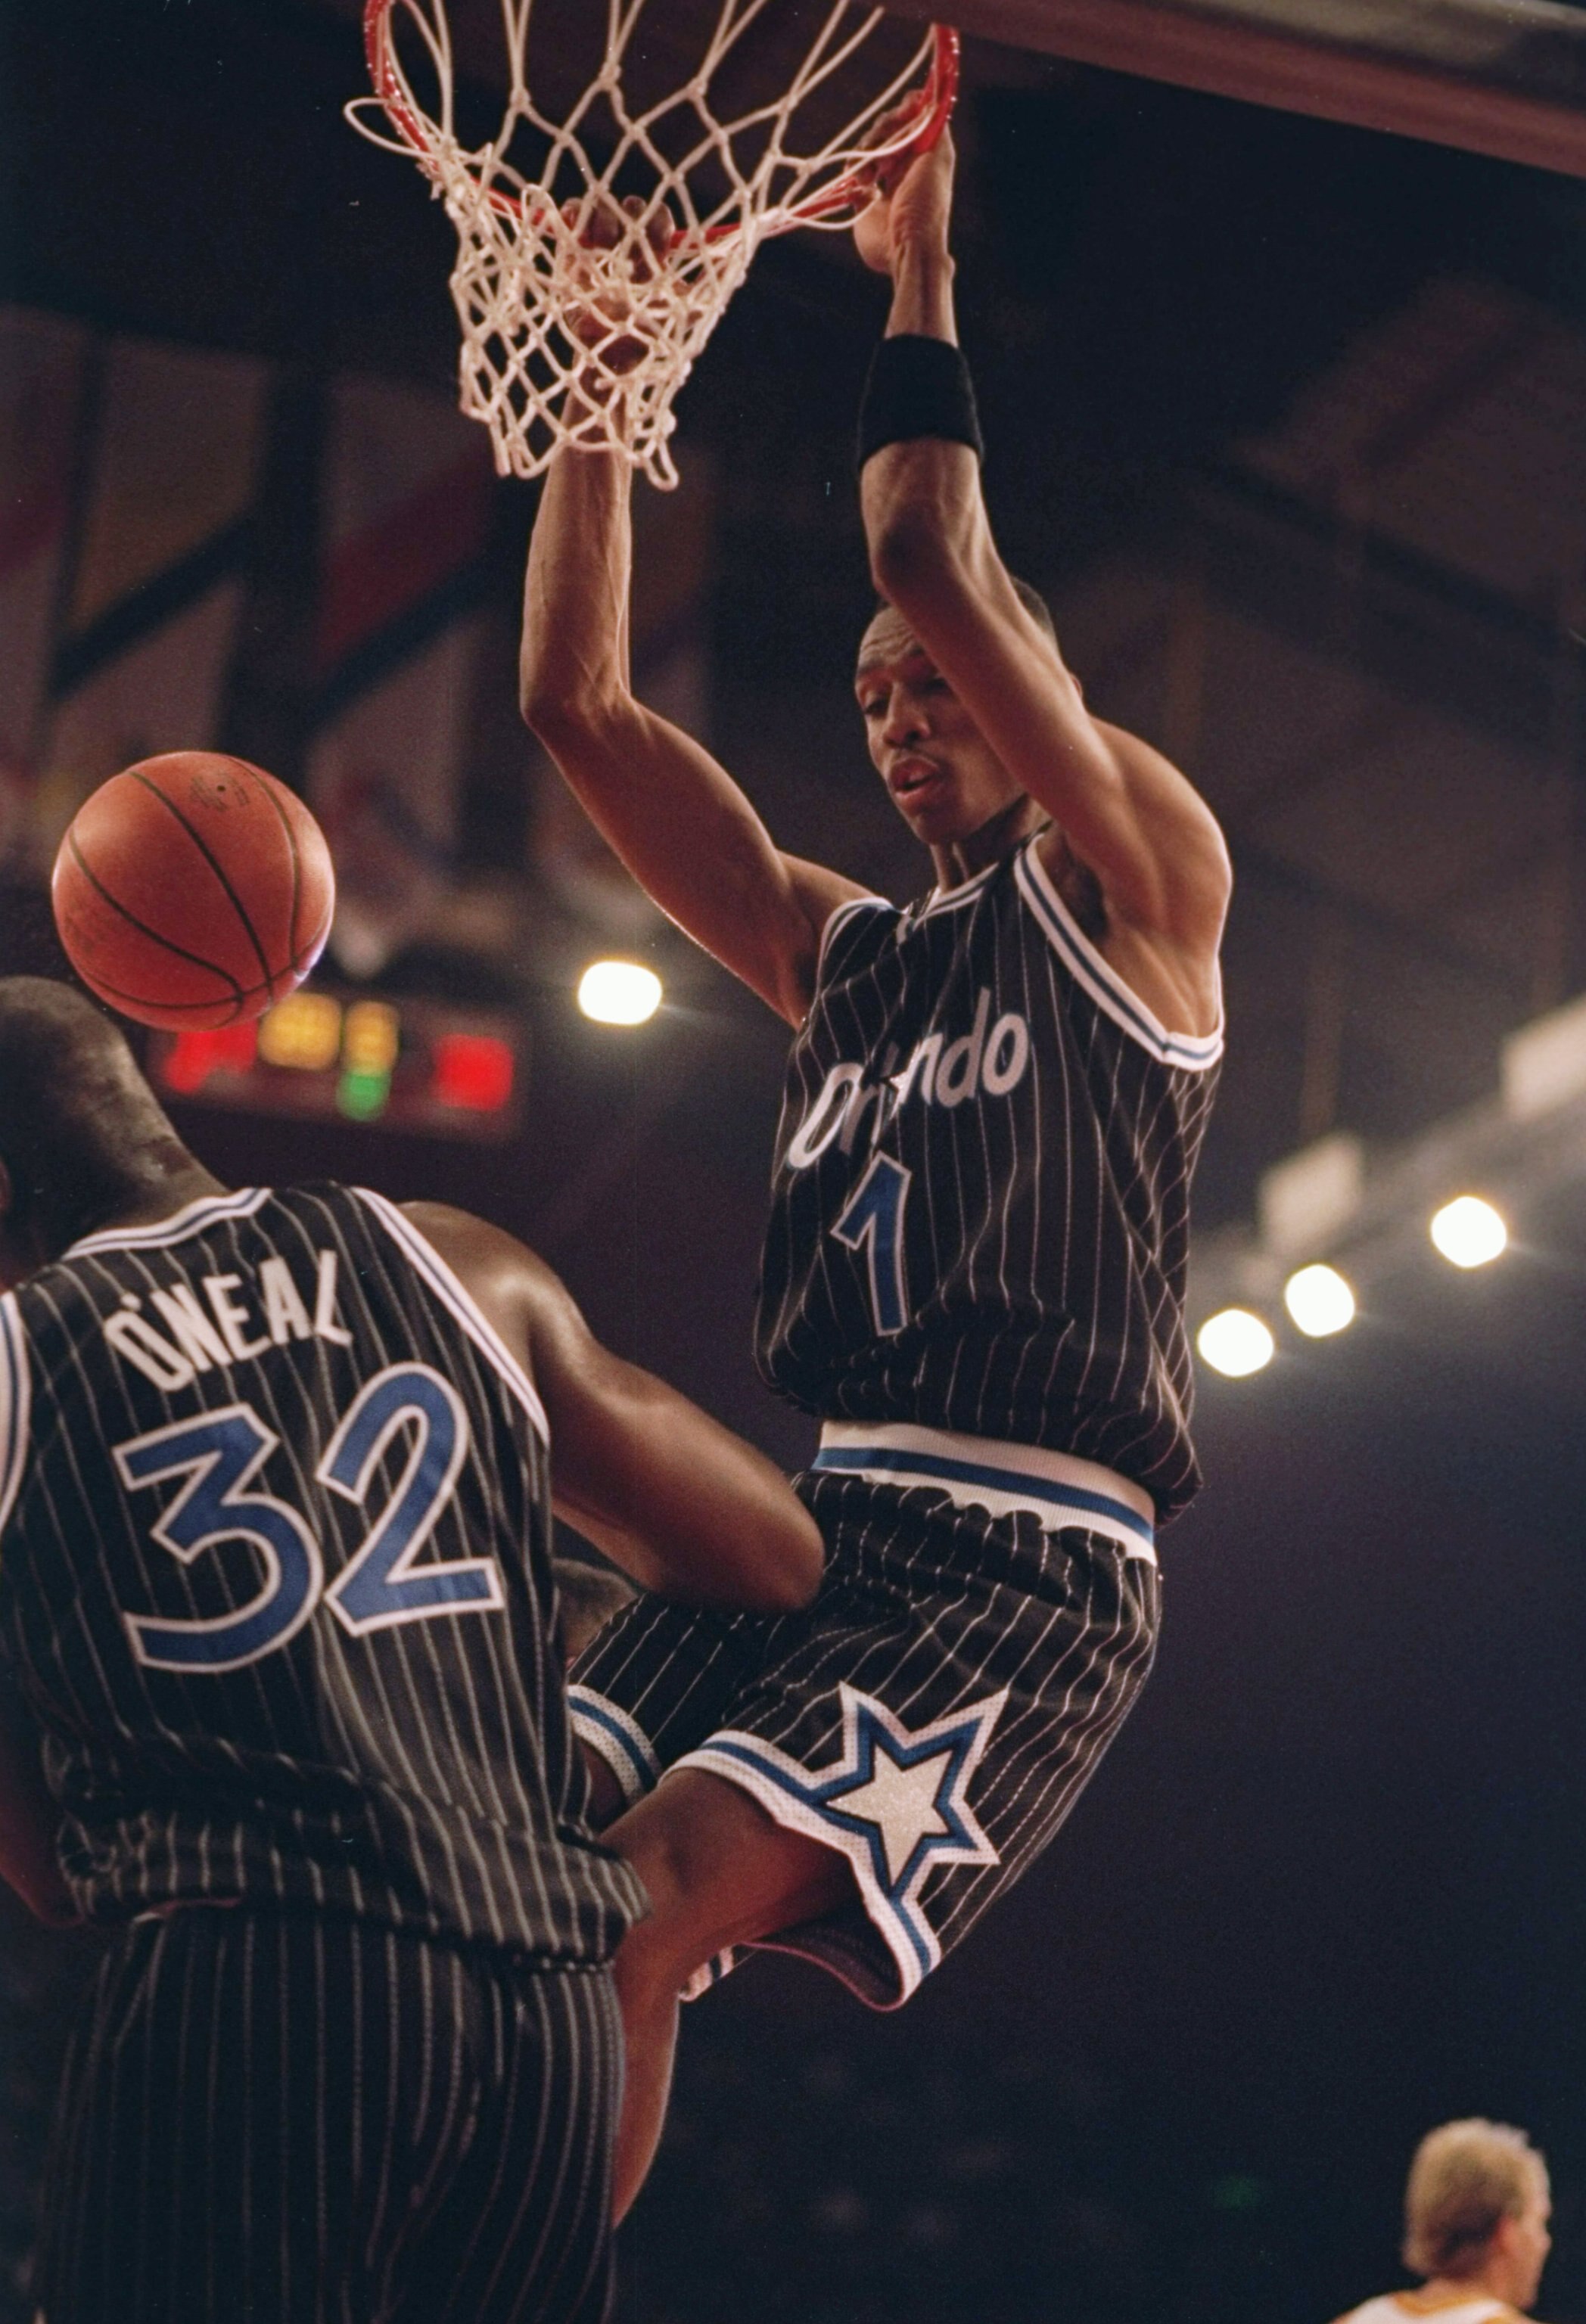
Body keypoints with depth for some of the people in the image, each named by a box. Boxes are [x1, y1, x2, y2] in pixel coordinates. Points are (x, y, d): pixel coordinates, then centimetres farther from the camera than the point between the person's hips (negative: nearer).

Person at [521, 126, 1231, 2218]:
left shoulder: (1141, 888, 7)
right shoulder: (837, 954, 25)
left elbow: (942, 574, -6)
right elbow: (580, 707, 20)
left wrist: (920, 283, 4)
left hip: (1025, 1560, -6)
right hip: (810, 1518, 7)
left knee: (667, 1895, -25)